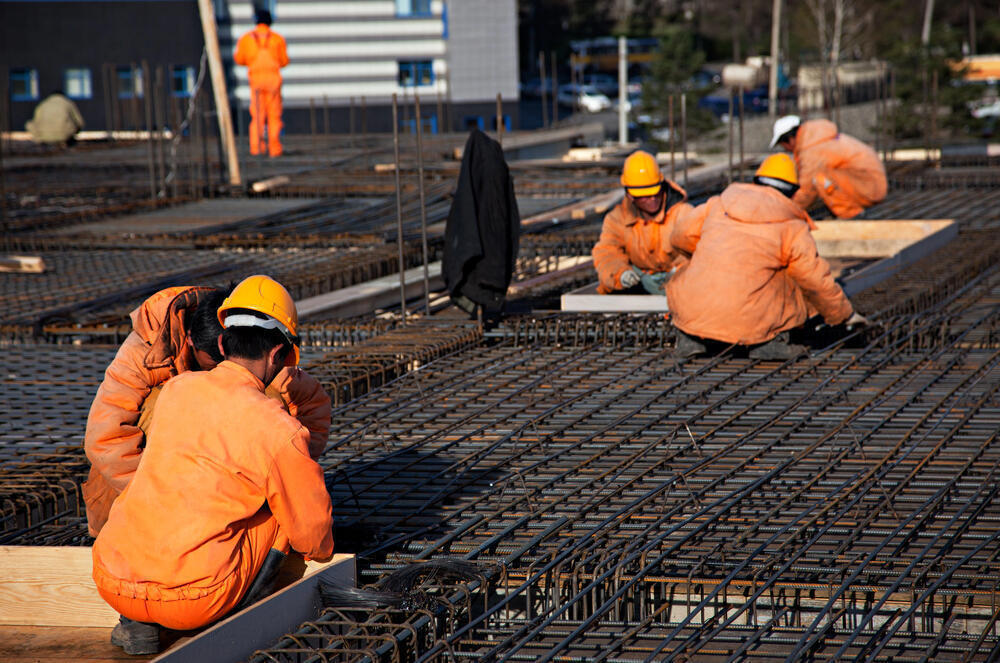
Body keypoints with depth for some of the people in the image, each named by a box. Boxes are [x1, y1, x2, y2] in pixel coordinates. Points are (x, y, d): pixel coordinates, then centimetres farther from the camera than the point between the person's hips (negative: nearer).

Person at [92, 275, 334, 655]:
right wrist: (322, 552, 33)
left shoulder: (175, 389, 10)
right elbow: (311, 528, 8)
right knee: (282, 511, 16)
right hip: (195, 601, -4)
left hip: (112, 583, 4)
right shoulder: (279, 431, -5)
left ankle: (136, 623, 19)